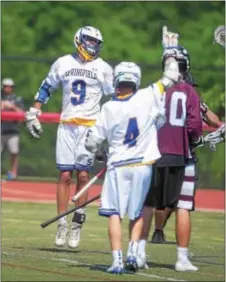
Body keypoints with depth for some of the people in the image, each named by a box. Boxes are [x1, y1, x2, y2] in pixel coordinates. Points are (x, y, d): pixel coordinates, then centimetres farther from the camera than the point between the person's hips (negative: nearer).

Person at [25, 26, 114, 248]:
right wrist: (33, 114, 13)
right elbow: (46, 88, 17)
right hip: (66, 127, 1)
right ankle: (62, 224, 4)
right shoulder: (63, 63, 7)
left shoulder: (103, 69, 3)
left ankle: (77, 224, 3)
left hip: (90, 127, -1)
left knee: (83, 175, -5)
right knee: (65, 175, -2)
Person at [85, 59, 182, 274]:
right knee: (137, 213, 16)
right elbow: (170, 77, 6)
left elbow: (92, 142, 1)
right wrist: (171, 56, 22)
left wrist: (99, 155, 21)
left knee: (115, 214, 2)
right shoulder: (148, 97, -7)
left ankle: (117, 260, -8)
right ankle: (133, 252, 2)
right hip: (143, 166, 1)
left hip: (117, 167, -1)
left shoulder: (109, 108, -5)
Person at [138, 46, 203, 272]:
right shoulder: (189, 93, -5)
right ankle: (182, 258, 2)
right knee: (183, 208, 3)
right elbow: (194, 125, -10)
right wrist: (195, 139, 10)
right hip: (180, 157, -2)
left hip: (153, 156, 2)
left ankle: (139, 252, 10)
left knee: (146, 205, 12)